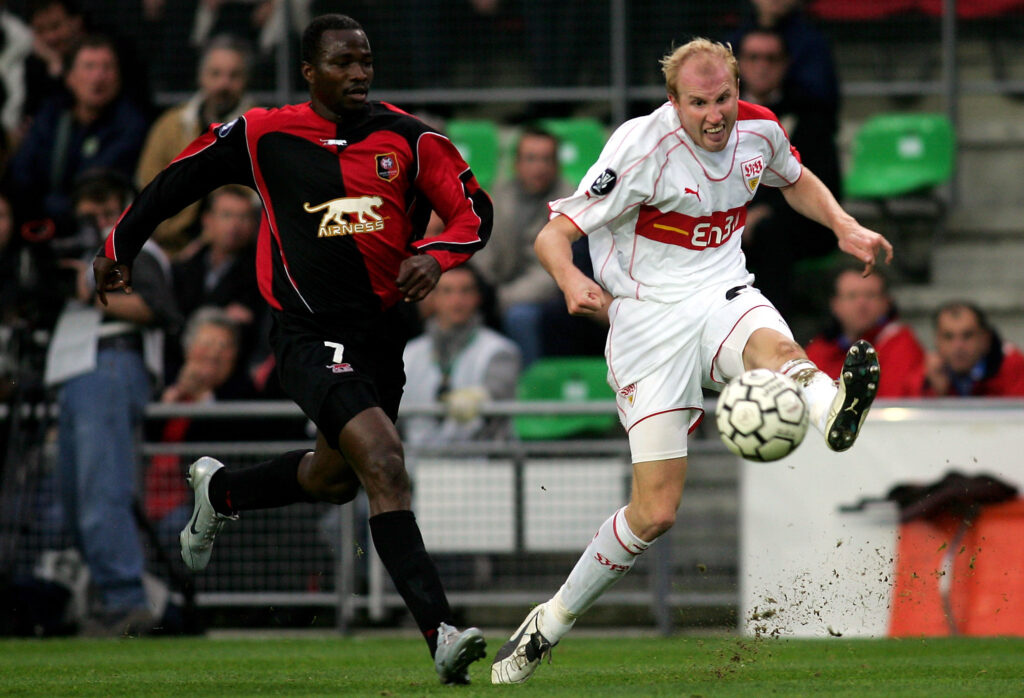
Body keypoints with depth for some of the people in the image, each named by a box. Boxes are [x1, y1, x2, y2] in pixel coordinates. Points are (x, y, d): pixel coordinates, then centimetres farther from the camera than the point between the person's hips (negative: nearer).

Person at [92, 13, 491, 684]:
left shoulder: (407, 138, 1)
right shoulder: (263, 136, -5)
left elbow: (473, 211, 5)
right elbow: (181, 178, 11)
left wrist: (434, 254, -17)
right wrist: (120, 245, 21)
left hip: (382, 333, 5)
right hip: (311, 334, -5)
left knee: (336, 477, 22)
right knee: (385, 464, -23)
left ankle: (219, 489, 53)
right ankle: (440, 632, -30)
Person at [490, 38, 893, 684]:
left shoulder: (759, 129, 2)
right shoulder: (642, 146, -14)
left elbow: (797, 180, 27)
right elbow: (554, 233, -13)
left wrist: (845, 227, 9)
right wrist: (572, 281, -35)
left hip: (723, 294, 3)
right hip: (648, 314, -3)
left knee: (774, 347, -38)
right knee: (655, 512, -10)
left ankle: (834, 408, -74)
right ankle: (550, 624, 10)